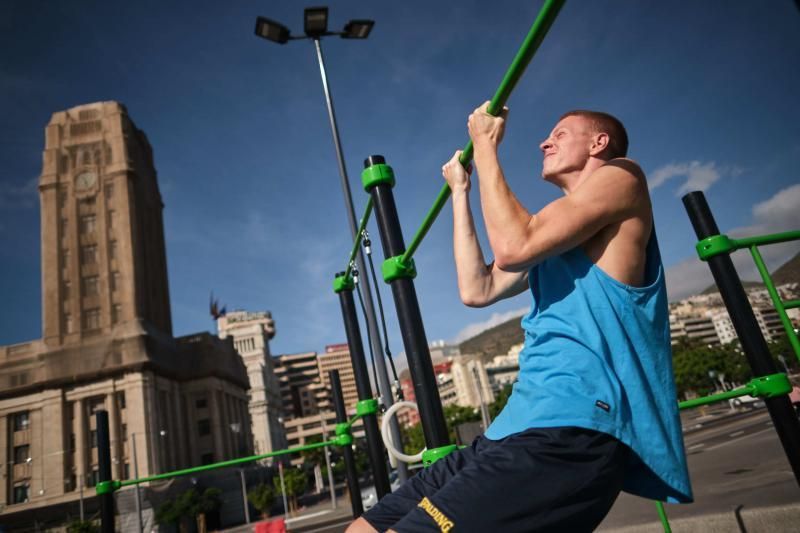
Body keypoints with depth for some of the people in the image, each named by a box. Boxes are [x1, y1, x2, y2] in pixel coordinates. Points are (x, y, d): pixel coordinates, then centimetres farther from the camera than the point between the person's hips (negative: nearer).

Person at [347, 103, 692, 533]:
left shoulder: (620, 177, 2)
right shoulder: (559, 231, 27)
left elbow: (513, 247, -14)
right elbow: (477, 290, 20)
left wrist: (485, 146, 1)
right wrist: (460, 192, 29)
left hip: (573, 432, -9)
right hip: (527, 426, 9)